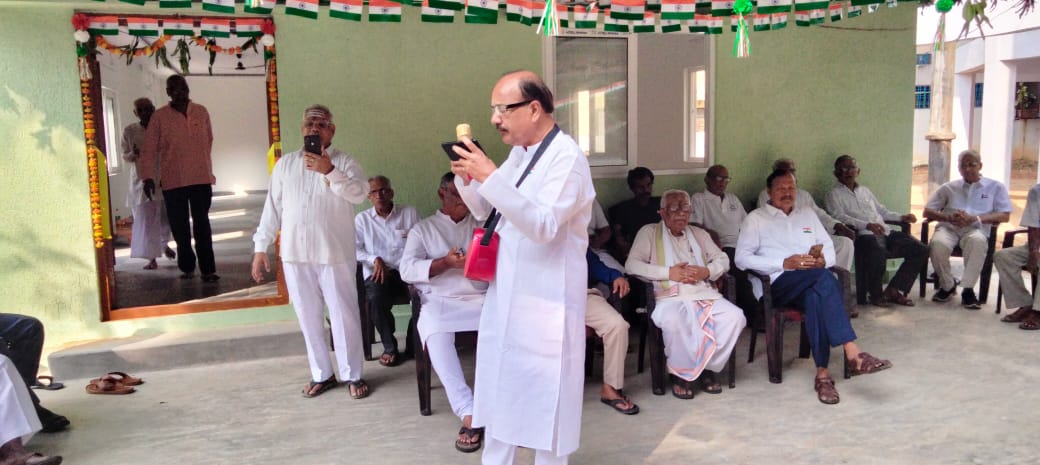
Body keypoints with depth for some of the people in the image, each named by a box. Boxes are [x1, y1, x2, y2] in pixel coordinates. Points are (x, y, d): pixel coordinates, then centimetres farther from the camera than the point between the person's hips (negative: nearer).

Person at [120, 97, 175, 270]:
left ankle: (164, 244, 34)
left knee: (166, 215, 4)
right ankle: (151, 257, 3)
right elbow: (125, 155, 8)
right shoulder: (130, 131, 3)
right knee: (145, 218, -3)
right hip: (141, 179, -1)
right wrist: (133, 154, -14)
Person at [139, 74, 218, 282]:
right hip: (173, 181, 0)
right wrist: (148, 177, -8)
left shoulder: (201, 112, 6)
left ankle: (208, 269, 2)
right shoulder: (160, 117, 0)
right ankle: (187, 267, 18)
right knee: (179, 227, 6)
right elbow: (149, 149, -1)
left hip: (201, 178, 0)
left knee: (202, 225, 0)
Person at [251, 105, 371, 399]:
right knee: (308, 317, 10)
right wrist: (261, 247, 6)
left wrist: (329, 171, -32)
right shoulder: (285, 164, 10)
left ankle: (353, 375, 13)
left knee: (344, 315, 1)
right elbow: (272, 207, 10)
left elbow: (359, 194, -19)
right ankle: (321, 374, 23)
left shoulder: (344, 163, -1)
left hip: (335, 253, -3)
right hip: (295, 254, 4)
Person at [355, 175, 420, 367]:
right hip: (378, 273, 0)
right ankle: (389, 347, -8)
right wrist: (374, 260, -11)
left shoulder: (410, 213, 14)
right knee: (376, 299, -33)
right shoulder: (362, 219, 16)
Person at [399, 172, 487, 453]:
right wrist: (445, 263, -14)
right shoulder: (423, 229, 15)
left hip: (480, 298, 2)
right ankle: (469, 414, -37)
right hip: (440, 301, -2)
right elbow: (406, 269, 0)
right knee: (437, 335, -36)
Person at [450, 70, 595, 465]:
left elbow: (542, 226, -28)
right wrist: (467, 179, -4)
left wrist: (491, 177, -32)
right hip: (506, 291, 8)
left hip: (546, 299, -8)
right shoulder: (519, 151, 10)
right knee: (500, 388, 17)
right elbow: (487, 212, 16)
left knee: (543, 395, 4)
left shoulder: (567, 158, -16)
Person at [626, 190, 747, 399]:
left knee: (735, 316, -23)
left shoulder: (699, 233, 26)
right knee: (673, 321, -38)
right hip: (671, 297, -4)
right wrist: (669, 272, -10)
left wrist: (706, 271, -3)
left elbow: (723, 259, 20)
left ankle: (709, 367, -5)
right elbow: (632, 264, -2)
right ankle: (681, 373, -13)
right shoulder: (650, 232, 11)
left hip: (705, 294, 4)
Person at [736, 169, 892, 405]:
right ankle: (853, 354, -42)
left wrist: (823, 259, -5)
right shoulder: (755, 219, 11)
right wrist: (784, 264, -11)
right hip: (779, 284, -4)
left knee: (816, 297, -36)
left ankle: (822, 373, -38)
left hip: (811, 285, 4)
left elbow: (828, 247, 22)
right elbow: (742, 258, -1)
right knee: (823, 277, -35)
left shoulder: (807, 213, 26)